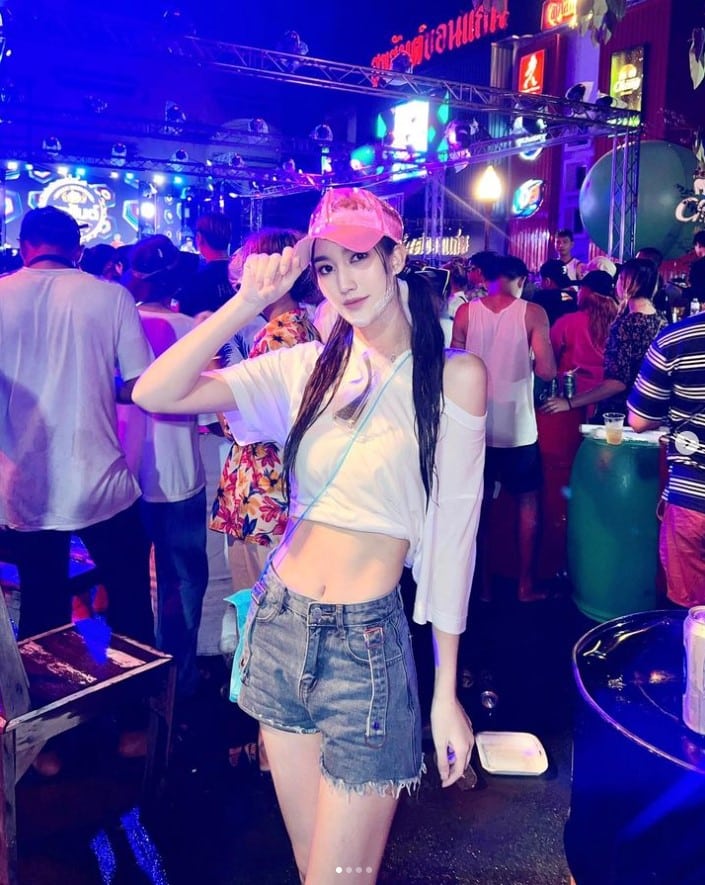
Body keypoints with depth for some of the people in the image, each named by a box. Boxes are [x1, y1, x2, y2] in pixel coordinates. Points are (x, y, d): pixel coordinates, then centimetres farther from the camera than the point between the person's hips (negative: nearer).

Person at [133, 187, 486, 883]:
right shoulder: (308, 366, 3)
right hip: (279, 623, 4)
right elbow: (153, 394, -5)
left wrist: (447, 694, -2)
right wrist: (250, 301, -11)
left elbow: (453, 536, -4)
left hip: (366, 642, -3)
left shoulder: (455, 375, -5)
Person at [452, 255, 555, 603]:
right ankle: (526, 586, 20)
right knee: (528, 503, 14)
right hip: (518, 427, -2)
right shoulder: (532, 312, -8)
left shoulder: (466, 312, -1)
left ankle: (483, 585, 22)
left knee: (479, 504, 15)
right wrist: (523, 363, 6)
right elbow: (546, 370, -14)